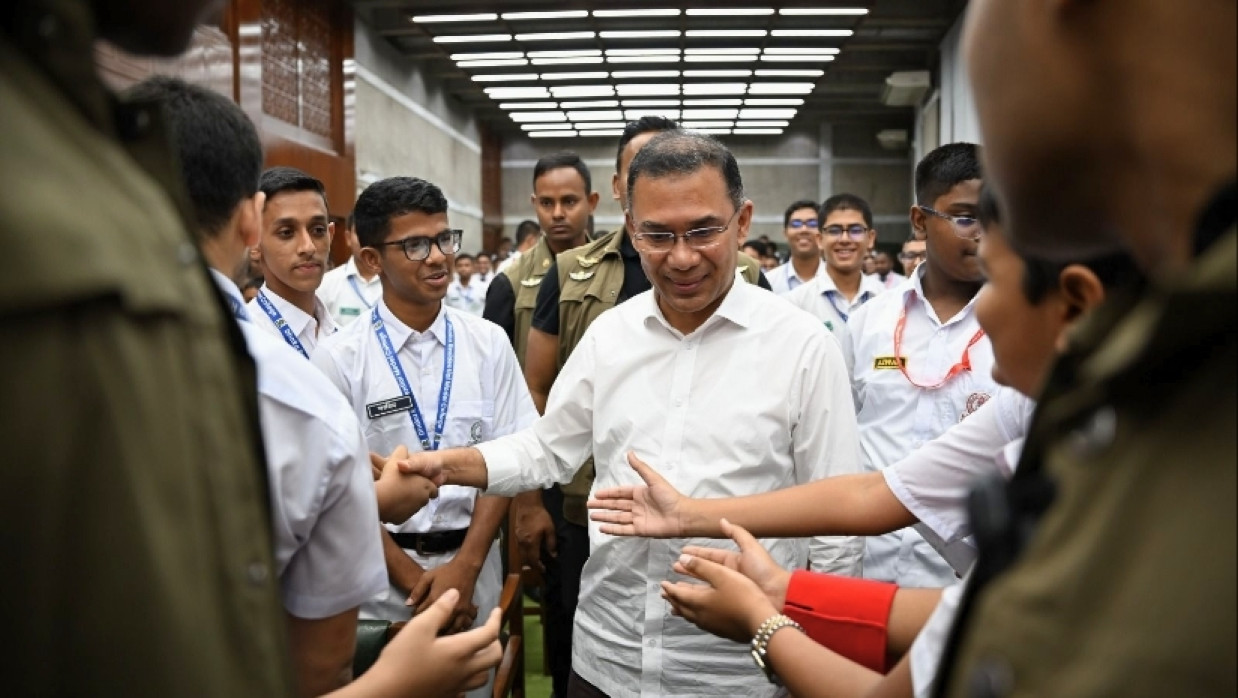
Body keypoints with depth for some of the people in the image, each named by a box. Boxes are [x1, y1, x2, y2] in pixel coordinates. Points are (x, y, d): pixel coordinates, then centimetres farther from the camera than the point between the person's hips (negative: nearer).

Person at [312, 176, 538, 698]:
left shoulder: (488, 344, -1)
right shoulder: (339, 359, -8)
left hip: (473, 564, 2)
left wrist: (464, 567, -9)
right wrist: (414, 579, -8)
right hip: (383, 573, -2)